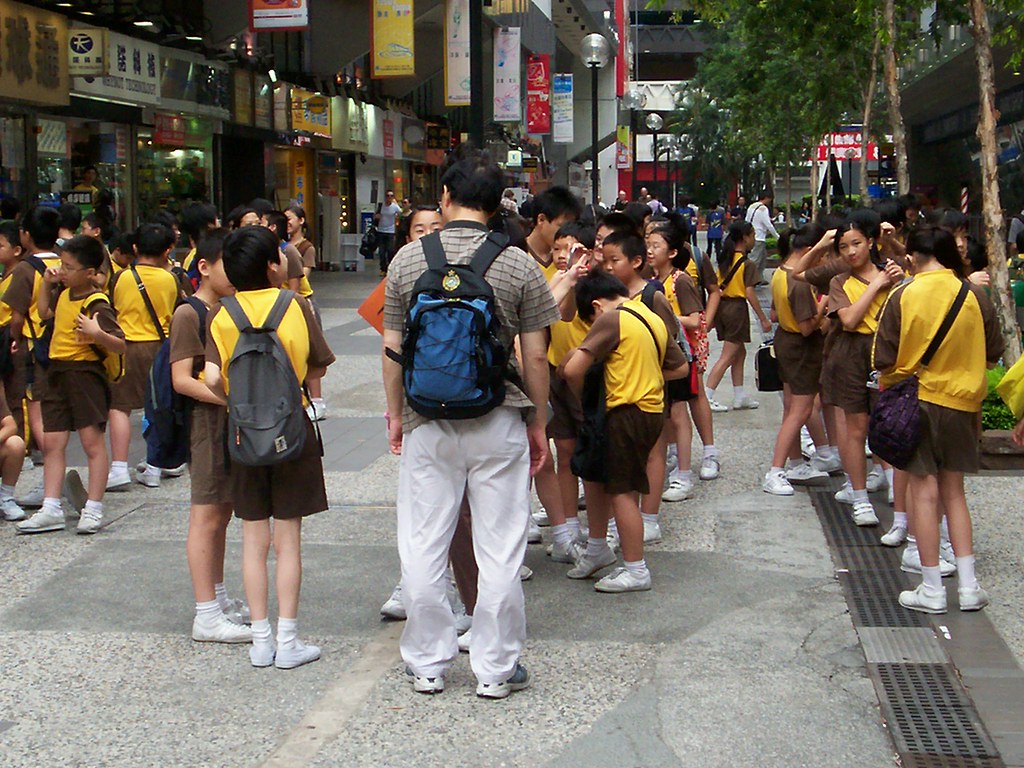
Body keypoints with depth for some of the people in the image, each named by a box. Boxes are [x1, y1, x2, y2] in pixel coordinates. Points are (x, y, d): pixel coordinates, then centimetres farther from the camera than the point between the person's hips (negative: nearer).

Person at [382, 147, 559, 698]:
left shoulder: (408, 259, -1)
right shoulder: (518, 265, -5)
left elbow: (392, 349, 3)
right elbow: (535, 357, -3)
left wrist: (396, 415, 15)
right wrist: (538, 423, 9)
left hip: (428, 423, 1)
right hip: (498, 424, -1)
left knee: (422, 548, 11)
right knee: (499, 550, 7)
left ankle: (427, 664, 20)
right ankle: (496, 668, 14)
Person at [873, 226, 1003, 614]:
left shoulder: (903, 296, -12)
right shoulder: (975, 296, -6)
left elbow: (884, 360, -8)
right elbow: (992, 355, 4)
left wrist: (892, 391, 11)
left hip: (915, 402, -2)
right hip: (961, 403, 3)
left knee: (925, 492, 4)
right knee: (954, 491, 14)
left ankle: (932, 590, 6)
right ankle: (968, 585, 13)